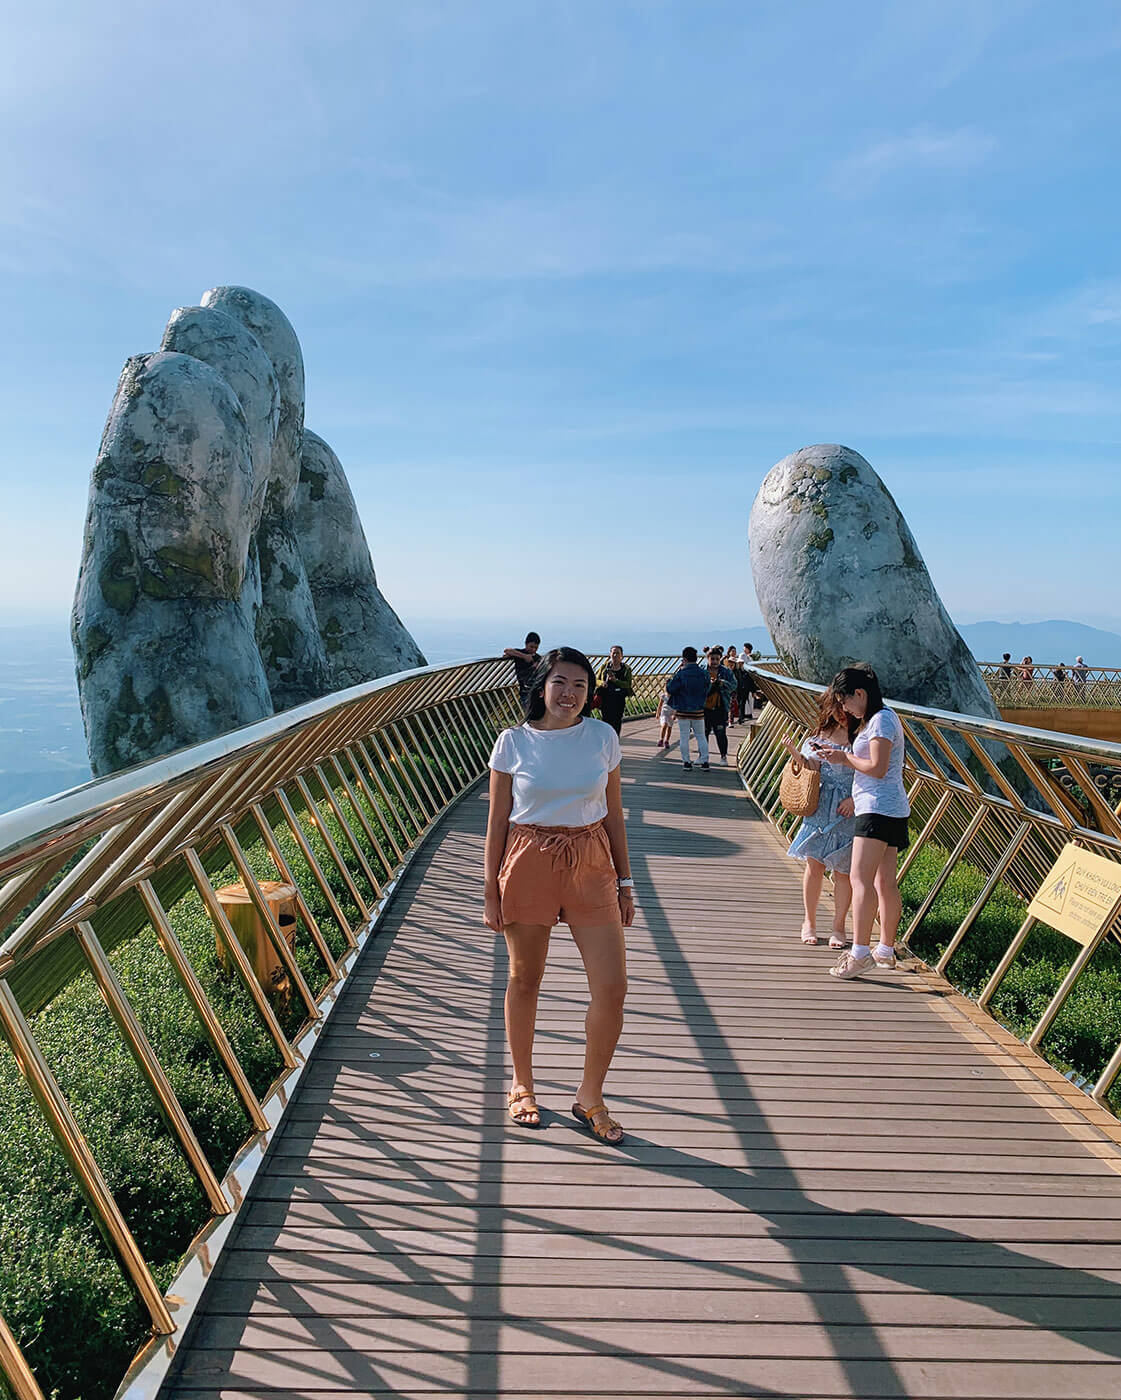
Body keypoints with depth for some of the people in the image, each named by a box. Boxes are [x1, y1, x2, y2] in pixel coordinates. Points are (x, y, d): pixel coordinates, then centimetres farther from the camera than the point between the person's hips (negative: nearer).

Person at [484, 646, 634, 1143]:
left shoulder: (603, 737, 0)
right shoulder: (513, 742, -5)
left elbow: (614, 816, 7)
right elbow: (497, 822, 0)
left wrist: (624, 882, 8)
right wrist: (490, 892, 0)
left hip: (590, 865, 2)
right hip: (528, 865, -1)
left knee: (612, 988, -3)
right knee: (524, 981, 12)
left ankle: (589, 1097, 19)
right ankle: (522, 1084, 36)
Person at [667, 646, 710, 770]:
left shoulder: (681, 674, -14)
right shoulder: (704, 673, -4)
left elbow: (670, 689, -10)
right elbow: (707, 691, 7)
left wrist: (668, 682, 7)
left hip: (683, 710, -3)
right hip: (699, 710, 3)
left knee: (684, 737, 7)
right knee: (701, 736, 12)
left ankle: (686, 762, 9)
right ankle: (705, 762, 8)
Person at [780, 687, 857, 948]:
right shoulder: (820, 734, 7)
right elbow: (812, 770, 4)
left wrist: (854, 798, -15)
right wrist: (795, 753, -12)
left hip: (848, 812, -2)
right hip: (820, 807, 3)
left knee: (843, 870, 3)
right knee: (814, 865, 4)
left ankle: (838, 927, 17)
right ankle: (809, 922, 19)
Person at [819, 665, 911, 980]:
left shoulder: (882, 720, -11)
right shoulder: (878, 719, 20)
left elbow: (877, 768, -18)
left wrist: (846, 757, -6)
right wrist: (844, 759, 9)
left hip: (879, 809, -11)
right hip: (890, 810, 11)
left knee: (861, 878, -15)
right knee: (885, 883, 13)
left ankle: (860, 953, -17)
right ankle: (886, 951, 19)